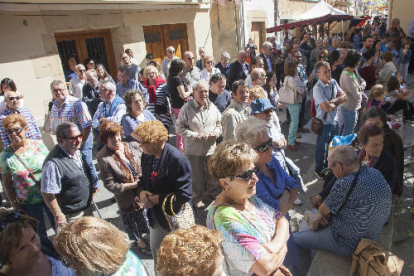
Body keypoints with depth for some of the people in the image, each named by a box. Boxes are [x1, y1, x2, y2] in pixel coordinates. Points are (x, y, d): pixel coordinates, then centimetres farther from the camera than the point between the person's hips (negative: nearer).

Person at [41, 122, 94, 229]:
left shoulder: (78, 152, -3)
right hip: (71, 216, -8)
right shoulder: (54, 164, -30)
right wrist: (58, 216, -20)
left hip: (87, 207, 8)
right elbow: (47, 194, -26)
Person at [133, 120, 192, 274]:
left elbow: (184, 196, -27)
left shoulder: (178, 160, -29)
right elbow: (144, 180, 10)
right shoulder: (147, 156, -6)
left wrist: (156, 199, -22)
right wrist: (142, 192, -12)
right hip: (156, 216, 7)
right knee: (156, 252, 28)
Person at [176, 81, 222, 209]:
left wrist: (216, 132, -9)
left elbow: (220, 124, 13)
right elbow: (179, 128, -7)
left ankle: (211, 196, 38)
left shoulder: (213, 107, 3)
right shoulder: (187, 108, -9)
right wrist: (195, 135, -18)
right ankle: (198, 198, 35)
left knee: (214, 175, 13)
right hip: (193, 149, -3)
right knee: (196, 176, 12)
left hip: (211, 148, 3)